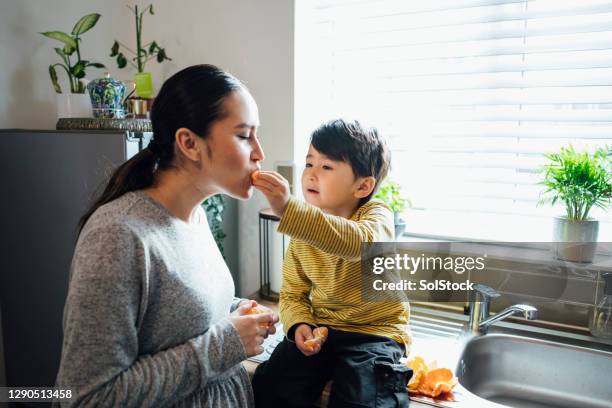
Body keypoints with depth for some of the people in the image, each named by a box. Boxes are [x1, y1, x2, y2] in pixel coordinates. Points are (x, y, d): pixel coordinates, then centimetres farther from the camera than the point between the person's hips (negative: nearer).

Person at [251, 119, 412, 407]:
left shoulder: (376, 216, -14)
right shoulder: (301, 235, 1)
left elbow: (357, 242, -40)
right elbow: (292, 293, 9)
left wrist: (288, 209, -50)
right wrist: (299, 324, -14)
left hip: (374, 332, -4)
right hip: (320, 329, 4)